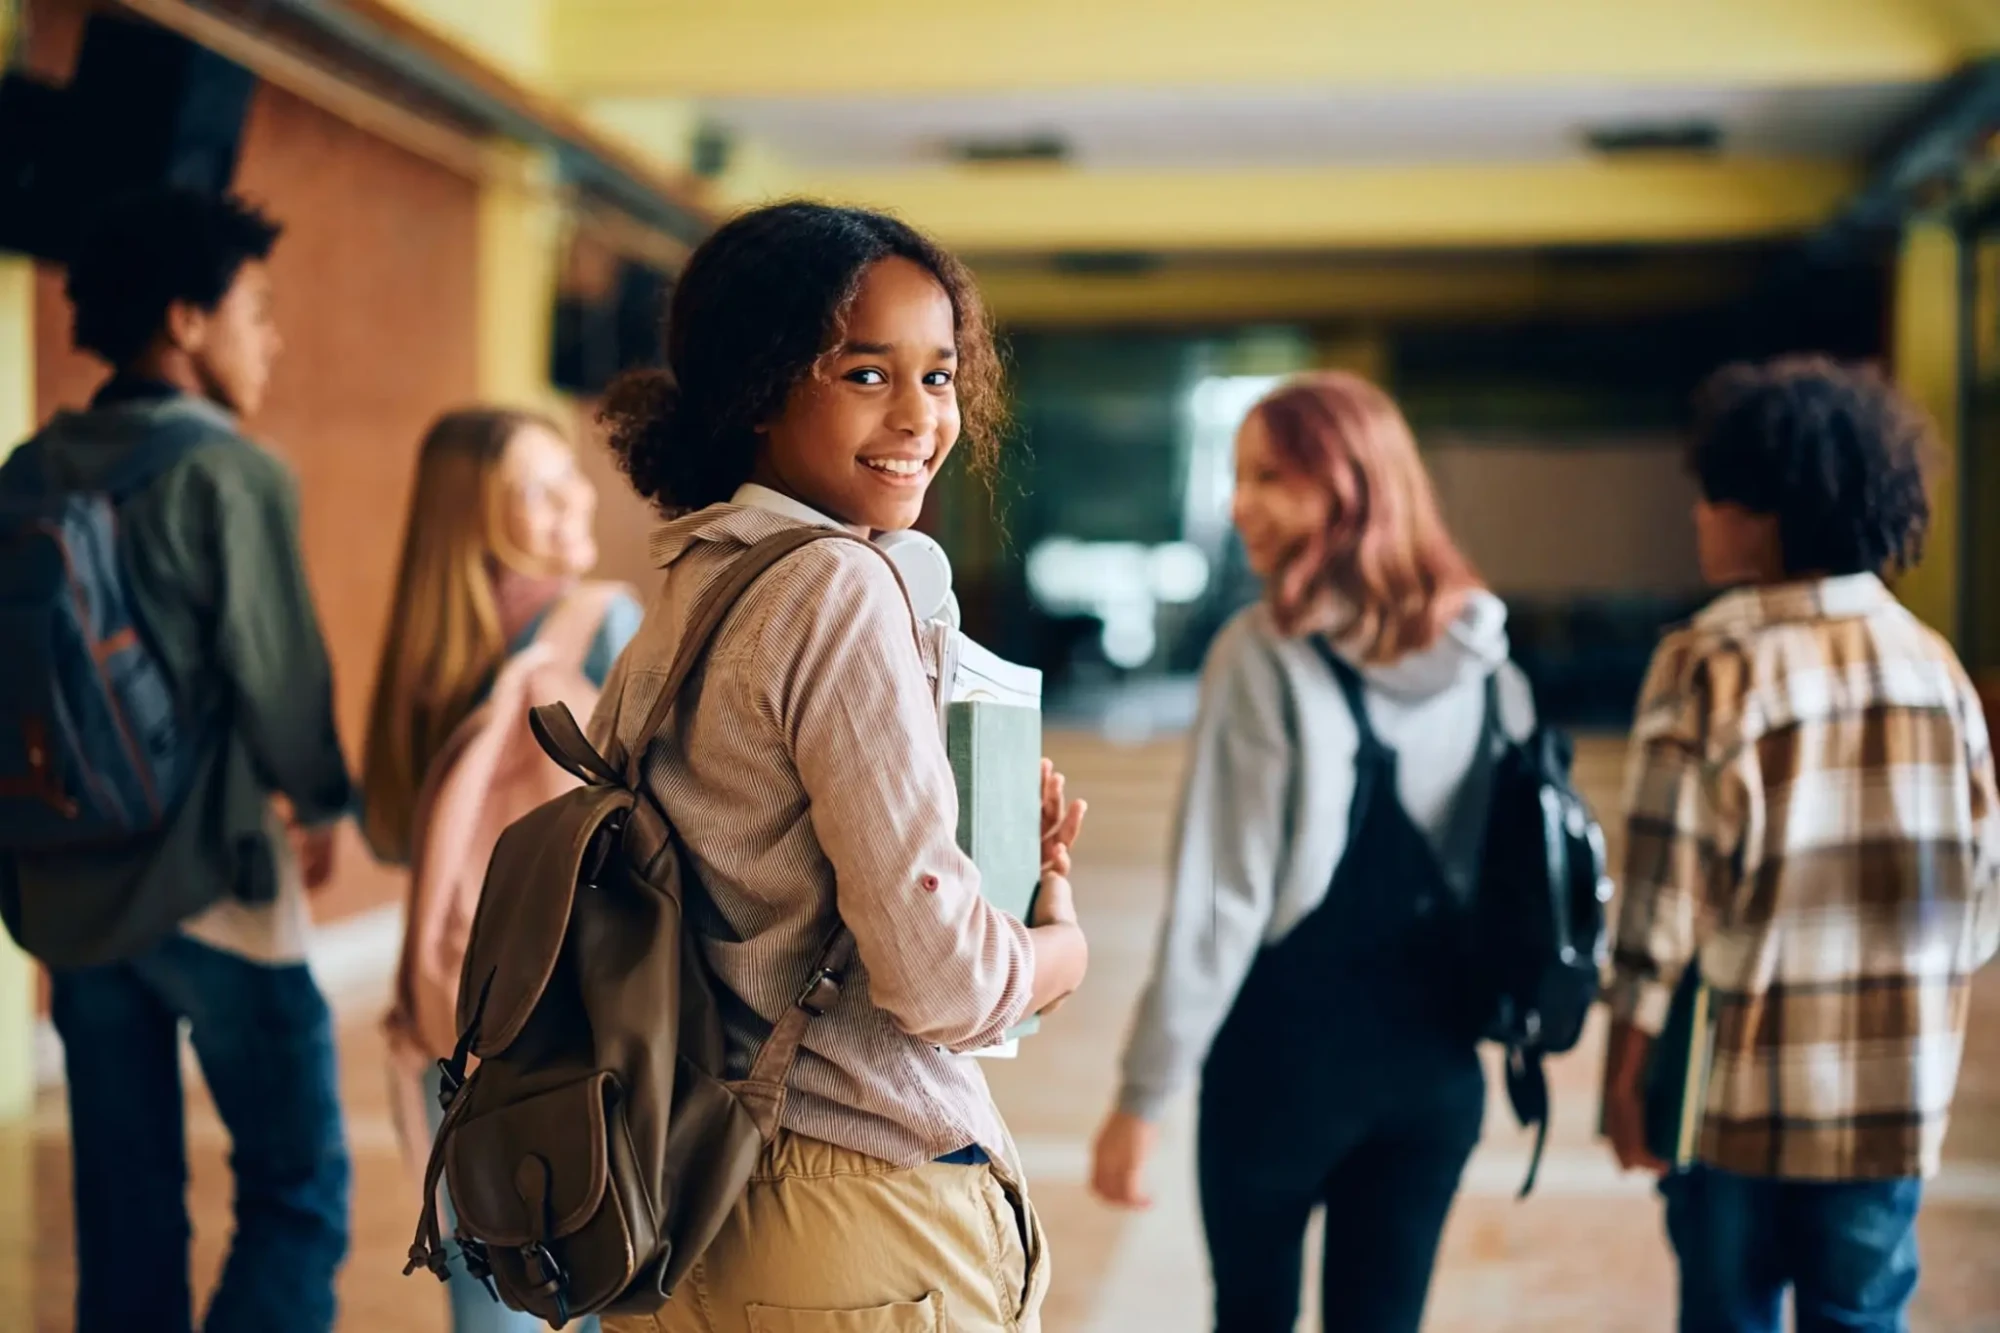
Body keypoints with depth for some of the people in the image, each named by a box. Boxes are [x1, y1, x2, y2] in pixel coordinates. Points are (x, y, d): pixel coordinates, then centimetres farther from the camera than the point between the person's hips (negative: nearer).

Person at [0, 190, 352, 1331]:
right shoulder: (229, 473, -12)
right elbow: (280, 668, -13)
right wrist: (321, 805, 5)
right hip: (209, 883, -7)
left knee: (126, 1205, 14)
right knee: (299, 1192, 2)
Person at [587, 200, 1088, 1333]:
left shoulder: (687, 591, 7)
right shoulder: (841, 589, -18)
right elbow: (939, 976, -22)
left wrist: (993, 844, 11)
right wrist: (1065, 942, -2)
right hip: (869, 1215, -8)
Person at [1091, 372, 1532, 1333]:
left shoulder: (1265, 653, -15)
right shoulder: (1484, 653, 2)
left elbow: (1220, 896, -17)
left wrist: (1144, 1091, -11)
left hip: (1288, 1043, -4)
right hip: (1435, 1054, 5)